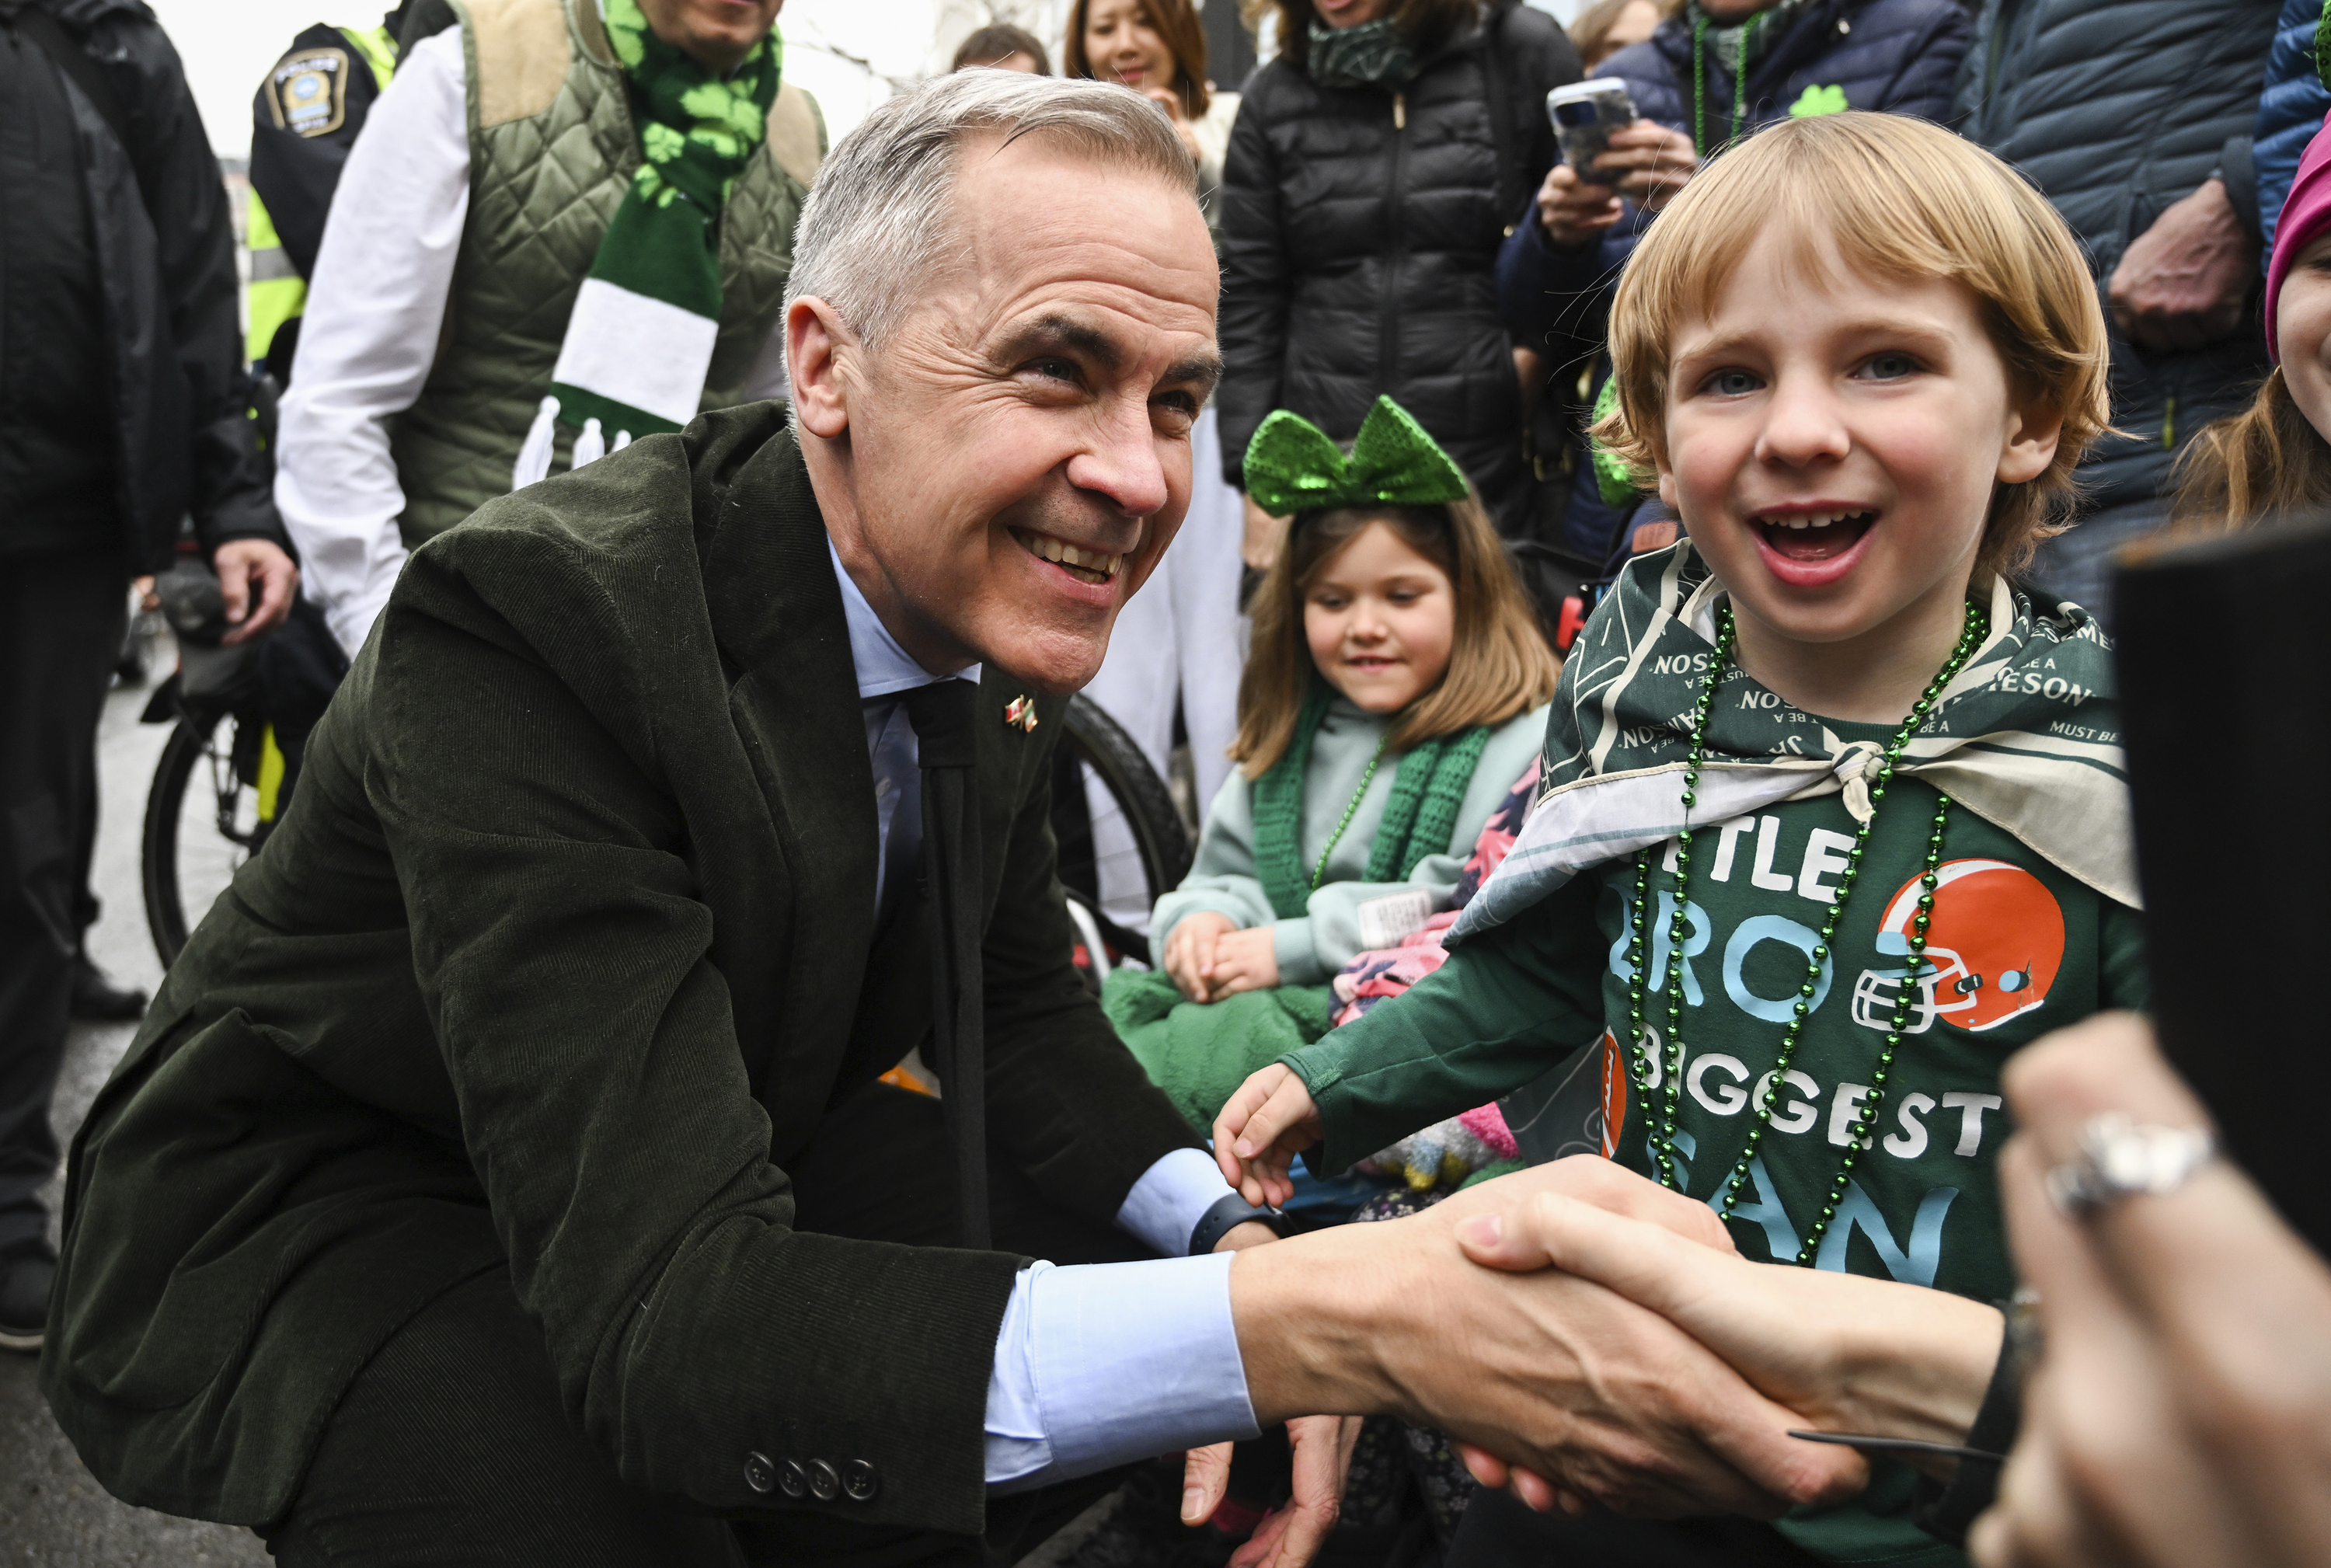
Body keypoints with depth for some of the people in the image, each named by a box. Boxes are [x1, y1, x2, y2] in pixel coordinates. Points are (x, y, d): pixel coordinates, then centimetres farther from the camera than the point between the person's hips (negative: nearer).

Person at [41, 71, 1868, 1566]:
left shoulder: (989, 605, -10)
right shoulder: (533, 622, -33)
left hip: (721, 1167, 7)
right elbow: (667, 1313, -40)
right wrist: (1324, 1322, -50)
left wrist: (1240, 1247, -18)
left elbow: (1016, 1006, 3)